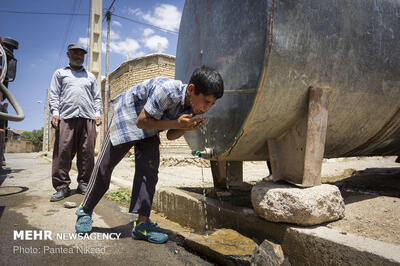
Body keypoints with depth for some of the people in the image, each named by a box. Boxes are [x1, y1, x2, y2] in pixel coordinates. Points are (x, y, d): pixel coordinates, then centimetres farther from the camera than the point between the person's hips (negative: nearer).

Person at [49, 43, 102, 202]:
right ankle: (62, 186, -4)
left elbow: (96, 97, 22)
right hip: (66, 117, -1)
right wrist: (55, 112, -3)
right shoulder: (60, 73, 22)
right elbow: (54, 95, 12)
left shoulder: (90, 76, 27)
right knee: (63, 152, -9)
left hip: (88, 118, 2)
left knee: (87, 153, -3)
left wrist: (97, 113, 7)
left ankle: (83, 184, 5)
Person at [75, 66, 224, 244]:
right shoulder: (167, 90, -38)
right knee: (105, 166, 0)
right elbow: (142, 122, -31)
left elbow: (170, 136, -4)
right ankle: (85, 210, 21)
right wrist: (176, 123, -37)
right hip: (127, 115, -6)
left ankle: (142, 223, -4)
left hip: (149, 128, 6)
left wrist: (187, 128, -24)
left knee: (149, 168, -9)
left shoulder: (192, 106, -14)